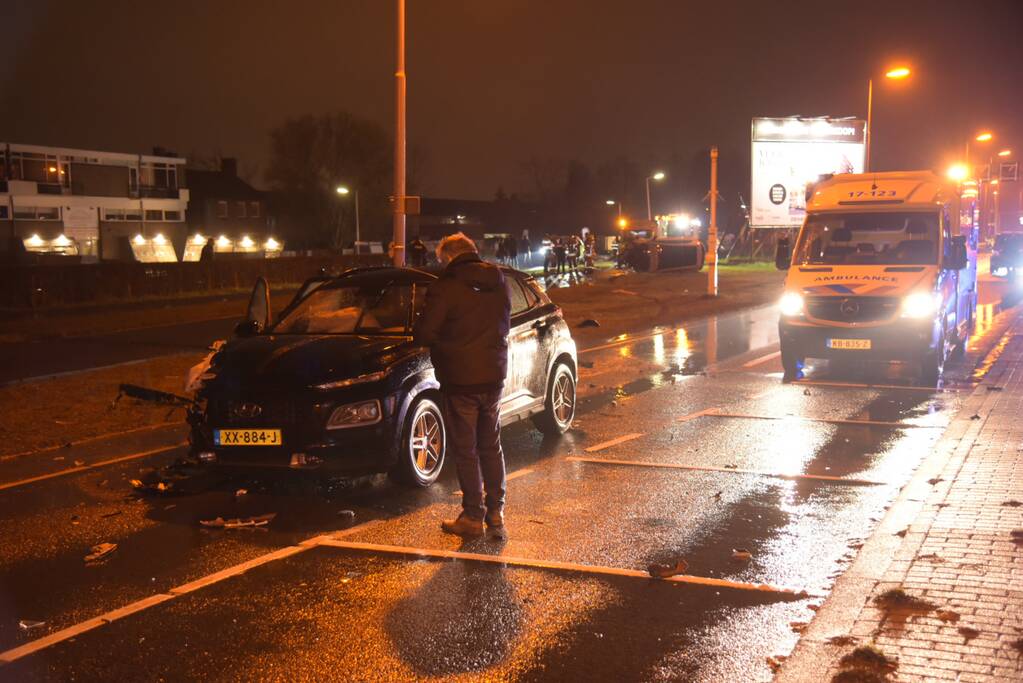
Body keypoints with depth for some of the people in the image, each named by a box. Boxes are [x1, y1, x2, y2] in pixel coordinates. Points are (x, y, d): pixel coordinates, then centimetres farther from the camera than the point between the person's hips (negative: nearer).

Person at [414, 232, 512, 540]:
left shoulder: (445, 288, -15)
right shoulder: (498, 284, 5)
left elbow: (424, 335, -14)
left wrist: (446, 336, 6)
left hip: (460, 381, -6)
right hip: (493, 376, 6)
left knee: (465, 451, 4)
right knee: (491, 447, 17)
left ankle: (473, 517, 9)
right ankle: (496, 513, 18)